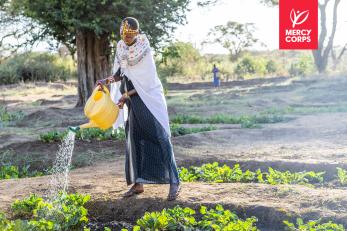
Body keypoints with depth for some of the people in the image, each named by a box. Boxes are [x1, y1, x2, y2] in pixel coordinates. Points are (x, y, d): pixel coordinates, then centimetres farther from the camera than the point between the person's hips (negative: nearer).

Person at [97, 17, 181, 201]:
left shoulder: (145, 51, -17)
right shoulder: (121, 48, 1)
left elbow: (147, 82, -17)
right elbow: (121, 73, 10)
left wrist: (126, 95, -16)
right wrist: (109, 80, -10)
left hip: (150, 99, -6)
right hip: (133, 102, 6)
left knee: (160, 137, -8)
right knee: (134, 140, 7)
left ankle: (174, 182, -5)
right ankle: (138, 183, 15)